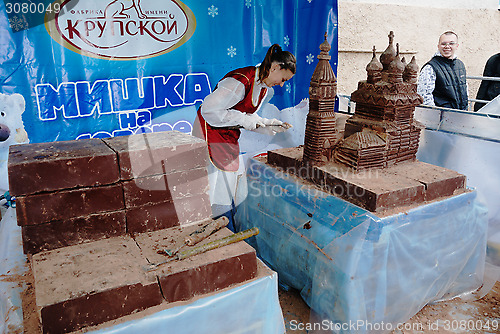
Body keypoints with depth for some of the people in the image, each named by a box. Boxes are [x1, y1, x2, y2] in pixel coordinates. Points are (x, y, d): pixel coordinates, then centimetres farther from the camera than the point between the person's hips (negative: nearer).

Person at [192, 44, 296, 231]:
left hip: (230, 137, 9)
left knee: (228, 184, 13)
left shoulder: (265, 88, 4)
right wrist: (244, 119, -24)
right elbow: (209, 109, -27)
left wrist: (265, 124, -5)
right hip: (211, 131, -9)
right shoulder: (240, 81, -26)